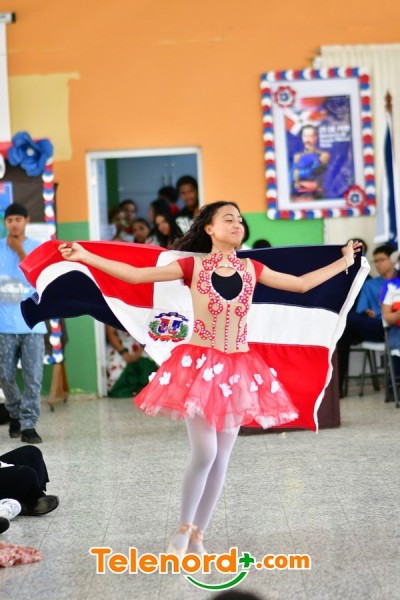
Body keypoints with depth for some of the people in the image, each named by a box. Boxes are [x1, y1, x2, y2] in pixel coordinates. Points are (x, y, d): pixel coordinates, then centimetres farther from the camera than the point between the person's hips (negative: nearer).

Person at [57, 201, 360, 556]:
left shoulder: (251, 269, 6)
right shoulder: (192, 265, -5)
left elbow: (301, 284, 14)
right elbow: (135, 275, -10)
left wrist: (344, 262, 17)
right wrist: (85, 257, -16)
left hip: (238, 368, 4)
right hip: (200, 364, -4)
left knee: (222, 457, 6)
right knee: (205, 453, -12)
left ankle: (198, 536, 18)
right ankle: (184, 529, 9)